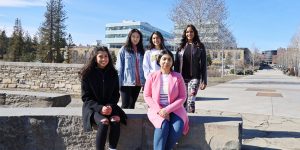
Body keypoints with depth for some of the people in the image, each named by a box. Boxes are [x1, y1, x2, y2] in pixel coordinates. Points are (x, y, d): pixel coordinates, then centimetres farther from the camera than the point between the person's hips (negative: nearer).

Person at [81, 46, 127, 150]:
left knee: (116, 121, -28)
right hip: (92, 107, -2)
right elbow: (86, 97, -6)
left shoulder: (113, 73, 3)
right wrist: (100, 108, -21)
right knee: (104, 123, -31)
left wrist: (110, 106, -14)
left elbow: (116, 94, 6)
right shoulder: (87, 74, -6)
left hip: (109, 106, 3)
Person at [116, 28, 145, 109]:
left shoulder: (141, 51, 12)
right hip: (126, 83, -4)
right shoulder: (124, 50, 0)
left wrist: (144, 81, 3)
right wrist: (118, 82, -9)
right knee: (125, 105, -3)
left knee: (132, 105, 13)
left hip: (138, 83, 4)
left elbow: (143, 67, 11)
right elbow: (119, 68, -3)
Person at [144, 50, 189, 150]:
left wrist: (168, 110, -14)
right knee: (163, 125, -30)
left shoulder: (178, 77, 1)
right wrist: (159, 110, -12)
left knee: (177, 128, -26)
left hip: (174, 109, 1)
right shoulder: (152, 76, 2)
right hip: (157, 109, -1)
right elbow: (147, 96, 1)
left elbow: (182, 97, -2)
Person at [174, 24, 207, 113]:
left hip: (194, 78, -3)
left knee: (191, 101, -11)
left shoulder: (200, 46, 5)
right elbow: (176, 63, 10)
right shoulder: (181, 46, 11)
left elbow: (203, 64, 2)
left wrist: (204, 81, -4)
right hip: (182, 78, 3)